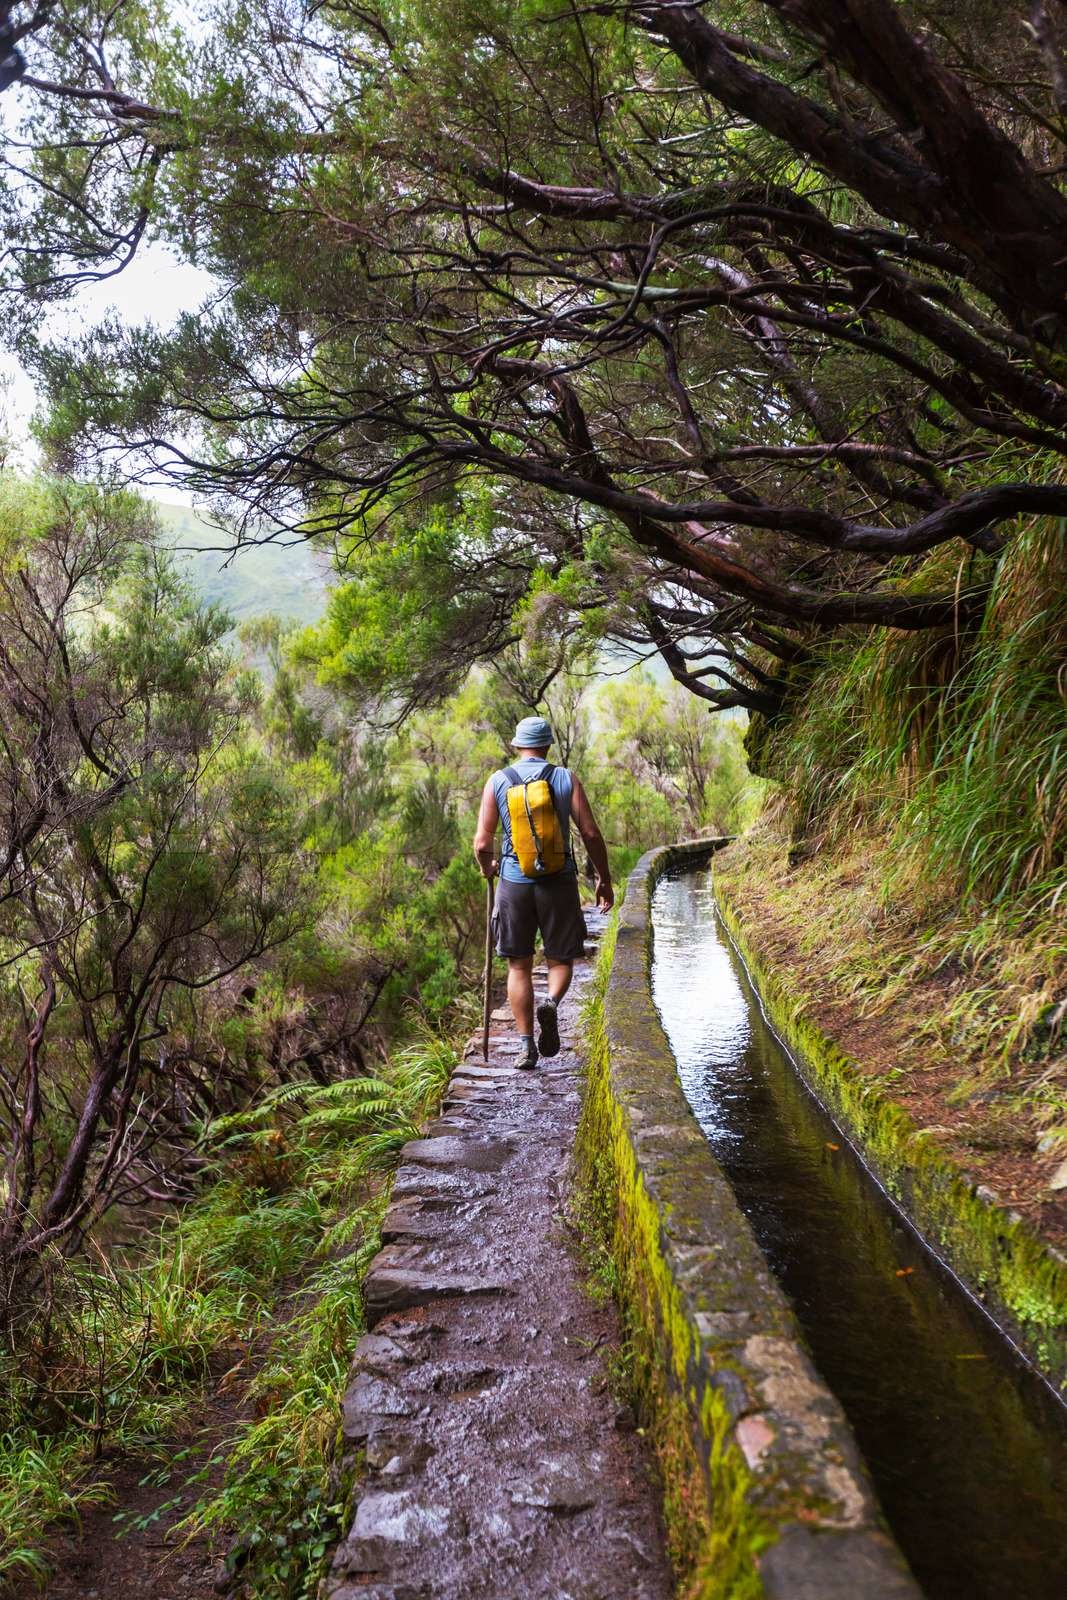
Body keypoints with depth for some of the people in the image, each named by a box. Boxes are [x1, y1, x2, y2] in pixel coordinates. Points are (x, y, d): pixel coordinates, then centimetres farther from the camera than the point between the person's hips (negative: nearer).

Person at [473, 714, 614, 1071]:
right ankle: (551, 1004, -15)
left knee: (519, 965, 12)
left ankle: (526, 1045, 9)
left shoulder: (497, 781, 0)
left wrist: (487, 866, 18)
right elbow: (591, 833, -4)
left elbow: (482, 843, -4)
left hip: (514, 881, 1)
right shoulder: (566, 779, -1)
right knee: (561, 959, 15)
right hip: (558, 881, 0)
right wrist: (604, 879, 6)